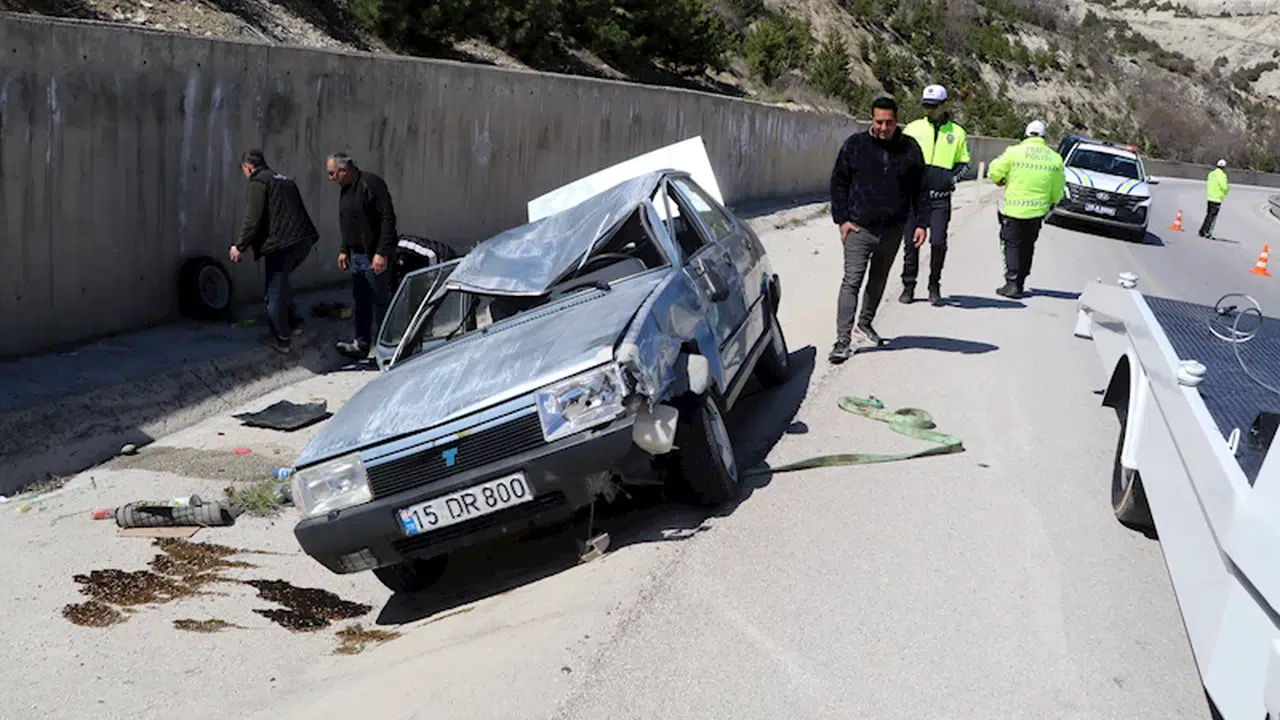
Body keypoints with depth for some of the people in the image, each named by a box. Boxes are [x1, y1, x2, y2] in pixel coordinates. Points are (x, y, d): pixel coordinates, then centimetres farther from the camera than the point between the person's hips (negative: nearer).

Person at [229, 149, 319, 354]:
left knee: (275, 291, 3)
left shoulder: (258, 181, -2)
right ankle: (294, 323, 28)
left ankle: (282, 340, 9)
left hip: (282, 244, -8)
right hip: (304, 239, 8)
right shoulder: (285, 180, 23)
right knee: (281, 282, 27)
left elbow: (253, 219, -10)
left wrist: (240, 247, -1)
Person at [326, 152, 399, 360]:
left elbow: (388, 219, -21)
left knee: (380, 301, 0)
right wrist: (344, 250, 21)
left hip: (373, 256, -9)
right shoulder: (346, 189, 13)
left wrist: (382, 253, -24)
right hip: (356, 255, 9)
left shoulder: (371, 184, -17)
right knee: (360, 303, 13)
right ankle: (361, 344, 21)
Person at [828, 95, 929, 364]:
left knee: (878, 280, 18)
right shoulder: (855, 145, -2)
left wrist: (920, 223, 3)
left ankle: (865, 323, 38)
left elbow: (919, 189, 10)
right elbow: (838, 182, 3)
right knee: (852, 282, -11)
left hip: (893, 230, 3)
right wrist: (842, 219, -5)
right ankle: (842, 340, -14)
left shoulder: (910, 148, 3)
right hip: (859, 228, -3)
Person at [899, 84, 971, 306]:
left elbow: (964, 163, 16)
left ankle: (934, 286, 10)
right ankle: (908, 286, 13)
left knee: (938, 242, -6)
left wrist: (952, 177, -3)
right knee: (911, 241, 2)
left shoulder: (957, 132, 9)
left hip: (940, 197, -1)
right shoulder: (913, 128, 8)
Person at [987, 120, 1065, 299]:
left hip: (1014, 209, -3)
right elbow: (1057, 190, 8)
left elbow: (995, 172, -5)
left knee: (1012, 244, 2)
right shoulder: (1055, 158, 3)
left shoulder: (1015, 152, -8)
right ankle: (1020, 283, 20)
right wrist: (1050, 205, 24)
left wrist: (1002, 181, 17)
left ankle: (1012, 282, -11)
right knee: (1027, 247, 15)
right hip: (1037, 211, 4)